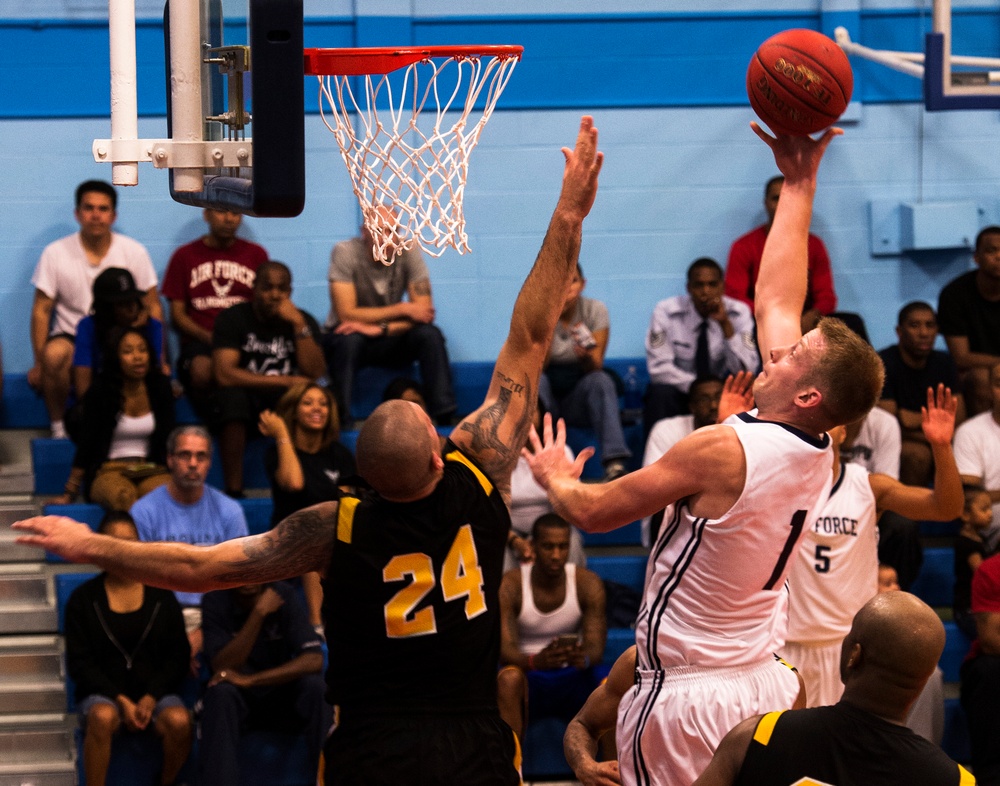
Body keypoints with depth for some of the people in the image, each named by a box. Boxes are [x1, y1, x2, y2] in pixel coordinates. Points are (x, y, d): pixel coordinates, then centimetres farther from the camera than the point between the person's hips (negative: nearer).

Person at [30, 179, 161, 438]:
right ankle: (58, 428, -17)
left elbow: (152, 307, 4)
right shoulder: (55, 254, -3)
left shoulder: (134, 252, 1)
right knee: (55, 354, -37)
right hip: (71, 338, 0)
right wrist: (39, 363, -9)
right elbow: (41, 310, -1)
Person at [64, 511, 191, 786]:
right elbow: (79, 662, 1)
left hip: (155, 693, 1)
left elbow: (178, 656, 6)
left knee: (179, 721, -31)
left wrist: (151, 697, -10)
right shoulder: (83, 599, 5)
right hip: (103, 693, -1)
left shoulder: (161, 596, 9)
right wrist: (121, 700, -11)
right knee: (103, 717, -37)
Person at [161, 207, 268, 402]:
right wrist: (209, 337, -11)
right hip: (199, 343, -1)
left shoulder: (256, 254, 17)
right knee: (203, 369, -37)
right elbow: (177, 314, 8)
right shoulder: (185, 256, 13)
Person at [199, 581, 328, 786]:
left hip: (281, 693, 1)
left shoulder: (284, 595, -11)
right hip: (236, 699, -1)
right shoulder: (215, 601, -12)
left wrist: (249, 680, -28)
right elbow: (222, 668, -20)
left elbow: (314, 660, -20)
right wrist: (259, 613, -28)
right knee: (220, 692, -33)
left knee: (316, 686, -28)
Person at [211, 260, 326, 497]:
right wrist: (286, 382, -18)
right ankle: (233, 491, -32)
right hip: (244, 400, -2)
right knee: (232, 395, -36)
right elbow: (224, 374, -18)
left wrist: (299, 325, -18)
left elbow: (315, 373, -10)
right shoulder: (232, 318, -4)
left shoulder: (304, 321, 5)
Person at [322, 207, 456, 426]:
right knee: (348, 340, -37)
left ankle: (445, 419, -25)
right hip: (350, 336, -3)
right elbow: (346, 315, -24)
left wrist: (380, 329, -30)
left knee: (430, 335, -24)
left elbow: (425, 312, -16)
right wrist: (402, 310, -23)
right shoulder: (346, 252, -19)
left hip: (388, 340, 3)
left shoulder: (408, 252, -12)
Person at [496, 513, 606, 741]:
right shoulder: (509, 586, -10)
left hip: (573, 676, 1)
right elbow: (504, 650, -19)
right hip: (528, 674, -1)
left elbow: (596, 646, -11)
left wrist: (584, 658, -38)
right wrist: (535, 661, -43)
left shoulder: (588, 583, -3)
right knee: (509, 678, -37)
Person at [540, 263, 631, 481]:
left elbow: (595, 366, -12)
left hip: (579, 396, 1)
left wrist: (586, 355, -36)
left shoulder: (595, 310, -6)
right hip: (543, 396, -1)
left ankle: (615, 463, -43)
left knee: (601, 380, -32)